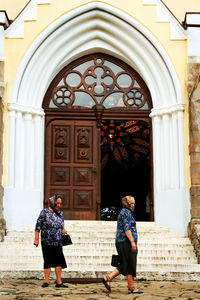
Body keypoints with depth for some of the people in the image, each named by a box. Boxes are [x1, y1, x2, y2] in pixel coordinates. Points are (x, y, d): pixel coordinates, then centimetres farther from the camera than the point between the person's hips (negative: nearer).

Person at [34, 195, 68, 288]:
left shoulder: (60, 213, 12)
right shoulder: (44, 212, -4)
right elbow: (38, 226, -5)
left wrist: (63, 230, 2)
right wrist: (36, 239, -9)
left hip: (58, 242, 5)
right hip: (47, 242, -5)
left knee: (59, 261, 1)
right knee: (48, 261, 0)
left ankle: (59, 282, 6)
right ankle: (46, 281, 11)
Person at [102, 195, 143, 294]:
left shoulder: (123, 213, 22)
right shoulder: (126, 213, -10)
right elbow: (127, 229, -19)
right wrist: (132, 241, -23)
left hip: (120, 242, 10)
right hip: (126, 242, -10)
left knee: (124, 265, 11)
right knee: (129, 265, -6)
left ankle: (108, 278, 6)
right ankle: (131, 288, -1)